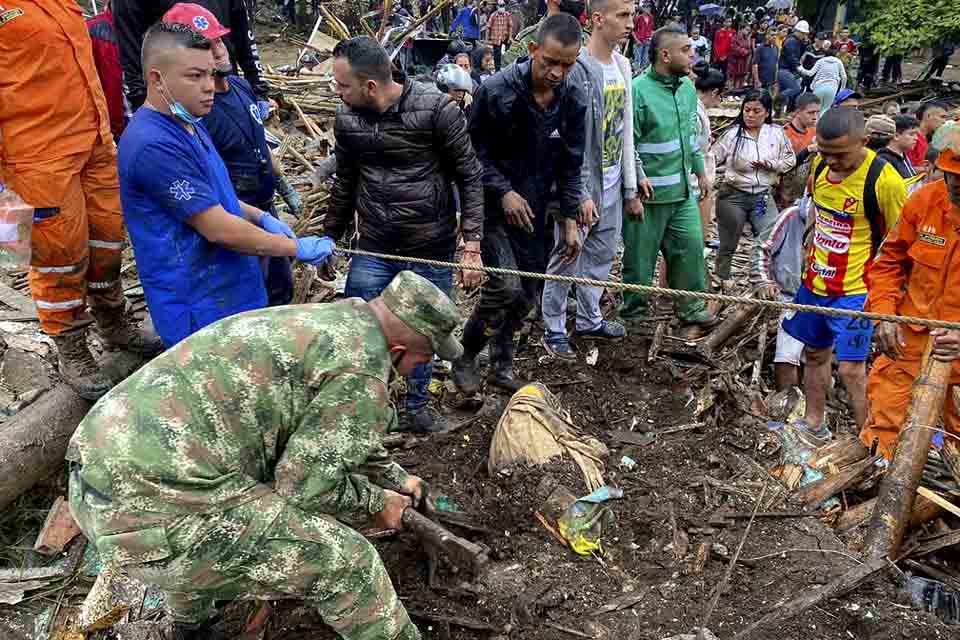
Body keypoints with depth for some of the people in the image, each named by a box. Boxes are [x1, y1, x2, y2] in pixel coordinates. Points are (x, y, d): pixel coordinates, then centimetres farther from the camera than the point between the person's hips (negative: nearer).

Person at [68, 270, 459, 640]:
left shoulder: (321, 322, 17)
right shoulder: (362, 364, -12)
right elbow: (307, 481, -9)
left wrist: (394, 477, 40)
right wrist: (376, 503, 9)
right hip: (154, 511, -10)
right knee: (346, 563, -1)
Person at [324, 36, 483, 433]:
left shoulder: (437, 110, -14)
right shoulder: (346, 120, -1)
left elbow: (469, 178, -9)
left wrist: (472, 245, -13)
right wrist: (329, 239, 18)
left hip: (431, 250, -3)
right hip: (373, 250, 3)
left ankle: (417, 407, 35)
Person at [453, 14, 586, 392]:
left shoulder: (574, 101, -3)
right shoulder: (496, 91, -17)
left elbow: (570, 166, 4)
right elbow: (474, 154, -10)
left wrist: (570, 220, 2)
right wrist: (504, 192, -19)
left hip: (533, 209, 5)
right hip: (492, 204, -5)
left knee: (527, 293, 8)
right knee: (505, 286, -16)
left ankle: (501, 367, 26)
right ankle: (464, 358, 7)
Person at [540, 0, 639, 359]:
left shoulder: (622, 66, 9)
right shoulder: (578, 69, -16)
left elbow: (625, 131, 13)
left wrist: (631, 188, 13)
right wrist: (581, 194, -19)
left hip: (612, 186, 8)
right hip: (582, 184, -8)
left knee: (602, 256, 16)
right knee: (567, 259, 3)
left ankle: (588, 319, 31)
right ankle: (554, 330, 16)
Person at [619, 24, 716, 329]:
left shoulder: (687, 87, 9)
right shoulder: (638, 90, -16)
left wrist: (701, 172, 21)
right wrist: (639, 177, -20)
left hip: (683, 190, 7)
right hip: (649, 191, -7)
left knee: (691, 245, 10)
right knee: (641, 255, 5)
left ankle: (690, 305, 26)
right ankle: (633, 310, 22)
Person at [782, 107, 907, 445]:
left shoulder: (884, 181, -21)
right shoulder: (819, 165, -1)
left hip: (854, 290, -7)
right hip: (814, 283, 7)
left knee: (851, 368, -9)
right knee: (815, 353, 18)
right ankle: (813, 425, 36)